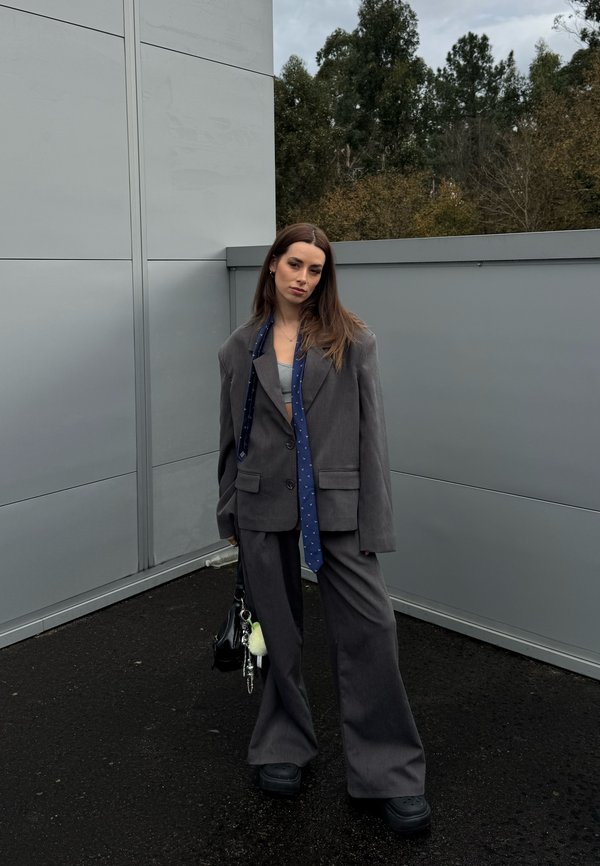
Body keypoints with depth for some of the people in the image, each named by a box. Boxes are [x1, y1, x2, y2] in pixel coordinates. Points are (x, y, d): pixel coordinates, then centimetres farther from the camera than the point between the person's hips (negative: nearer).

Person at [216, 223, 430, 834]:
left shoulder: (352, 341, -1)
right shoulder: (239, 349, 6)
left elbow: (371, 432, -4)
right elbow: (231, 438, 11)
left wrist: (375, 525, -7)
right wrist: (229, 517, 12)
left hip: (335, 503, -2)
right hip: (264, 506, 2)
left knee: (370, 628, -3)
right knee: (277, 633, 13)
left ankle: (390, 772, 15)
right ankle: (284, 748, 35)